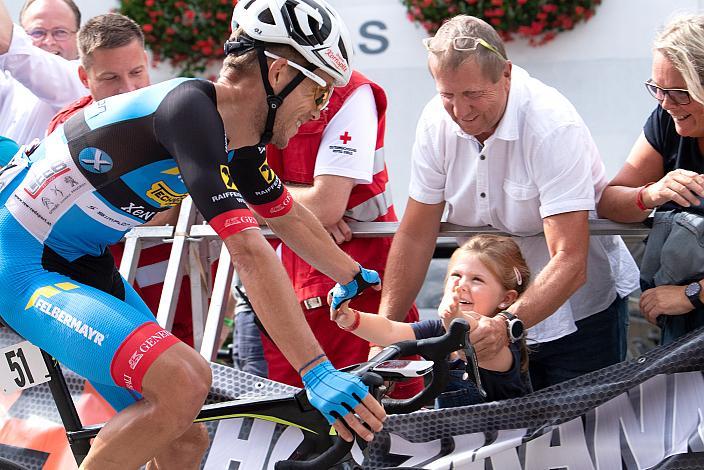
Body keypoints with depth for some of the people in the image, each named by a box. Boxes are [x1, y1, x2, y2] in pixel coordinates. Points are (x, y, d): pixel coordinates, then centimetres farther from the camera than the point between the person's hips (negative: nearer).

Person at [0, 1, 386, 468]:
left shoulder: (236, 139, 3)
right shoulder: (190, 109, -26)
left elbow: (289, 218, 22)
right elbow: (249, 251, -32)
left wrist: (357, 277, 36)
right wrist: (317, 373, -34)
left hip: (76, 262, 10)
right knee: (182, 385, -28)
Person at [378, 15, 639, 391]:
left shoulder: (553, 127, -26)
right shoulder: (437, 122, -9)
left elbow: (570, 263, -31)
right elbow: (415, 236, -3)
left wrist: (508, 324, -45)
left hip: (577, 314, -4)